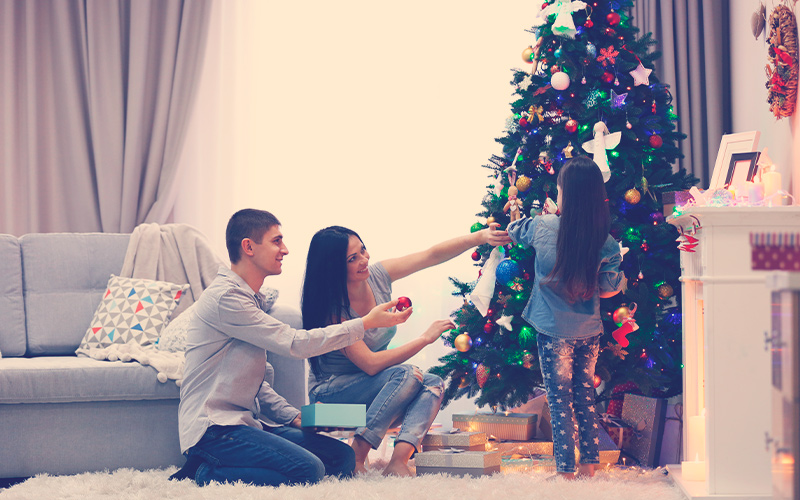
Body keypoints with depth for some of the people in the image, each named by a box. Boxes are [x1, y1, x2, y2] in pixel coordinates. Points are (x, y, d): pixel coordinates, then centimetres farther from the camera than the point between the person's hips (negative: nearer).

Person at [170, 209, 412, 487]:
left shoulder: (251, 299, 21)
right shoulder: (225, 297, -12)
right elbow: (295, 344, -16)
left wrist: (294, 416, 7)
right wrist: (366, 323, -11)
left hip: (246, 421, 10)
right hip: (214, 428, -10)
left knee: (342, 457, -3)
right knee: (309, 469, -28)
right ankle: (209, 472, -10)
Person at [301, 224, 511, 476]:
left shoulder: (377, 276, -6)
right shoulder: (333, 309, -25)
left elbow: (432, 255, -7)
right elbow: (370, 363, -29)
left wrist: (478, 237, -21)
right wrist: (425, 339, -23)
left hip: (372, 386, 7)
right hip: (331, 392, -7)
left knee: (433, 385, -17)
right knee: (407, 375, -29)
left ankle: (398, 460, -34)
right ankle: (355, 457, -28)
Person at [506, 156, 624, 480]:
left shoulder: (541, 227, -12)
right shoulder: (605, 242, -11)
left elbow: (512, 231, 10)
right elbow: (609, 288, -4)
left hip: (555, 331, -2)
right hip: (590, 331, 2)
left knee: (559, 400, 5)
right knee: (585, 395, 16)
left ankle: (565, 469, 7)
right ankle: (589, 463, 20)